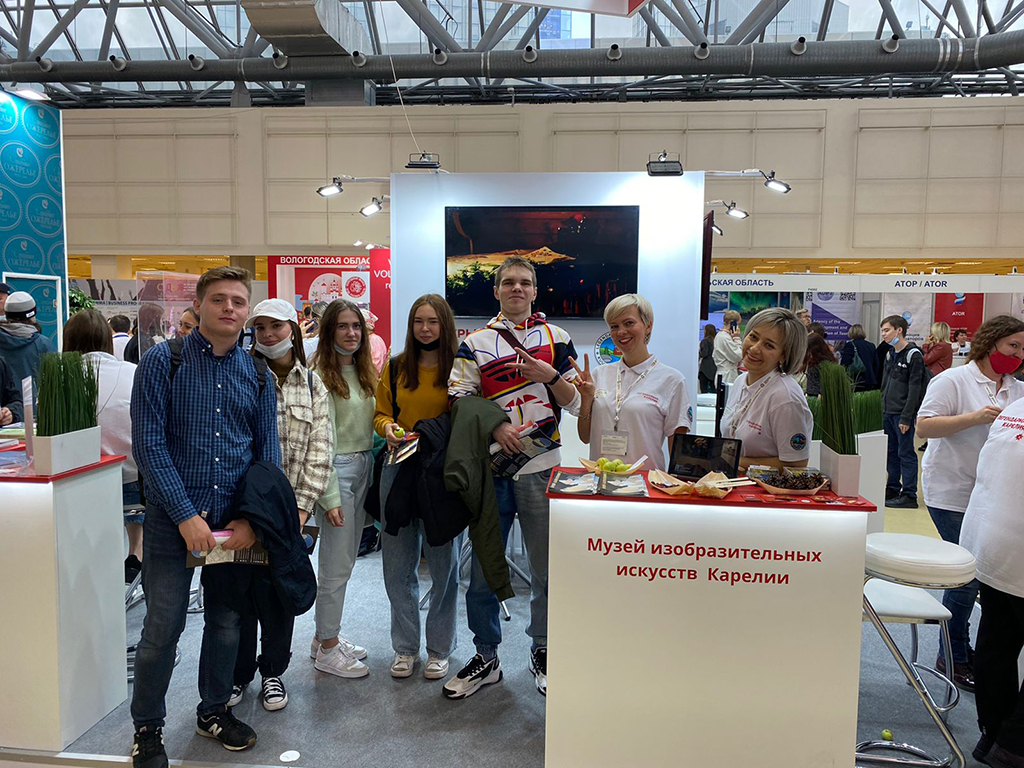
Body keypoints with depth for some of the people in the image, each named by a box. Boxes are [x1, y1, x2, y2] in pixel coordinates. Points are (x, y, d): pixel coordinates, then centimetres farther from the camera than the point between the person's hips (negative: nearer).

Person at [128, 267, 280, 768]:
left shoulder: (257, 376, 7)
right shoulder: (163, 362, -4)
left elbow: (268, 451, 8)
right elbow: (148, 443, -10)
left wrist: (254, 519, -4)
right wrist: (186, 515, -16)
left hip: (236, 521, 4)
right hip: (173, 518, -3)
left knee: (227, 624, 14)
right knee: (163, 628, 3)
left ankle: (214, 711, 35)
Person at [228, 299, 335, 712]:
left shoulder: (312, 384, 7)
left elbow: (320, 450, 3)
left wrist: (302, 506, -6)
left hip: (290, 504, 2)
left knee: (279, 587, 9)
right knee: (241, 585, 5)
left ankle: (273, 671, 27)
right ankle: (239, 671, 25)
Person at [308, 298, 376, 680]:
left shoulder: (363, 371, 12)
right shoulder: (322, 374, -12)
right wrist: (330, 497, -17)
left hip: (365, 466, 8)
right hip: (338, 468, -8)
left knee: (346, 560, 15)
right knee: (336, 566, 0)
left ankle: (326, 636, 30)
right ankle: (326, 649, 15)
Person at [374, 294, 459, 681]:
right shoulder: (395, 367, 7)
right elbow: (381, 414, 13)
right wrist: (389, 428, -9)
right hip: (400, 470, 3)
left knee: (443, 562, 5)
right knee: (397, 563, 8)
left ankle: (439, 649, 22)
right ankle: (405, 647, 25)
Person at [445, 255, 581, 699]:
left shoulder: (557, 339, 8)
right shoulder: (474, 343, 7)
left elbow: (577, 404, 7)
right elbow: (459, 402, -1)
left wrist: (550, 376, -10)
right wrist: (494, 428, -15)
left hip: (542, 468, 0)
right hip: (490, 467, 0)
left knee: (546, 567, 9)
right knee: (483, 568, 7)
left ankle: (542, 654, 28)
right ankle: (485, 657, 25)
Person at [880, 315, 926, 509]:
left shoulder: (913, 355, -11)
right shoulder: (890, 354, 15)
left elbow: (914, 389, -15)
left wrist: (906, 417, -18)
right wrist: (884, 408, 13)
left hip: (903, 413, -8)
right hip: (888, 412, 8)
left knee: (905, 453, -4)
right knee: (891, 452, 13)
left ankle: (909, 495, 0)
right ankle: (892, 489, 22)